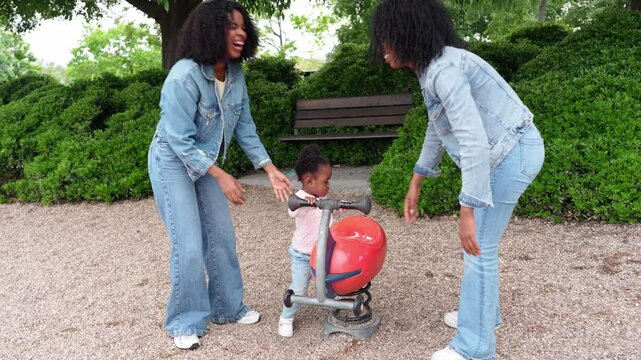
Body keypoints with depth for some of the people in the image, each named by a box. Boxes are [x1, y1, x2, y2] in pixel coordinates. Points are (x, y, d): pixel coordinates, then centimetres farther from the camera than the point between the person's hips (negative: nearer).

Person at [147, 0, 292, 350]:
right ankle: (185, 322, 12)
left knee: (222, 237, 9)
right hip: (172, 163, -7)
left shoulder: (236, 74, -8)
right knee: (189, 245, -7)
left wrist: (270, 169, -4)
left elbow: (244, 126, -1)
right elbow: (180, 141, -26)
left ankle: (227, 307, 26)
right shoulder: (184, 76, -28)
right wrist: (222, 176, -28)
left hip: (206, 162, 7)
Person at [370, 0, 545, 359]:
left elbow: (474, 140, -32)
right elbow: (438, 128, 18)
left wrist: (467, 212, -31)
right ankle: (483, 313, 38)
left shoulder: (444, 69, -25)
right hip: (504, 152, 10)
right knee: (482, 242, 19)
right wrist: (416, 183, 21)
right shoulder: (432, 67, 8)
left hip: (512, 153, -10)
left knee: (479, 247, -3)